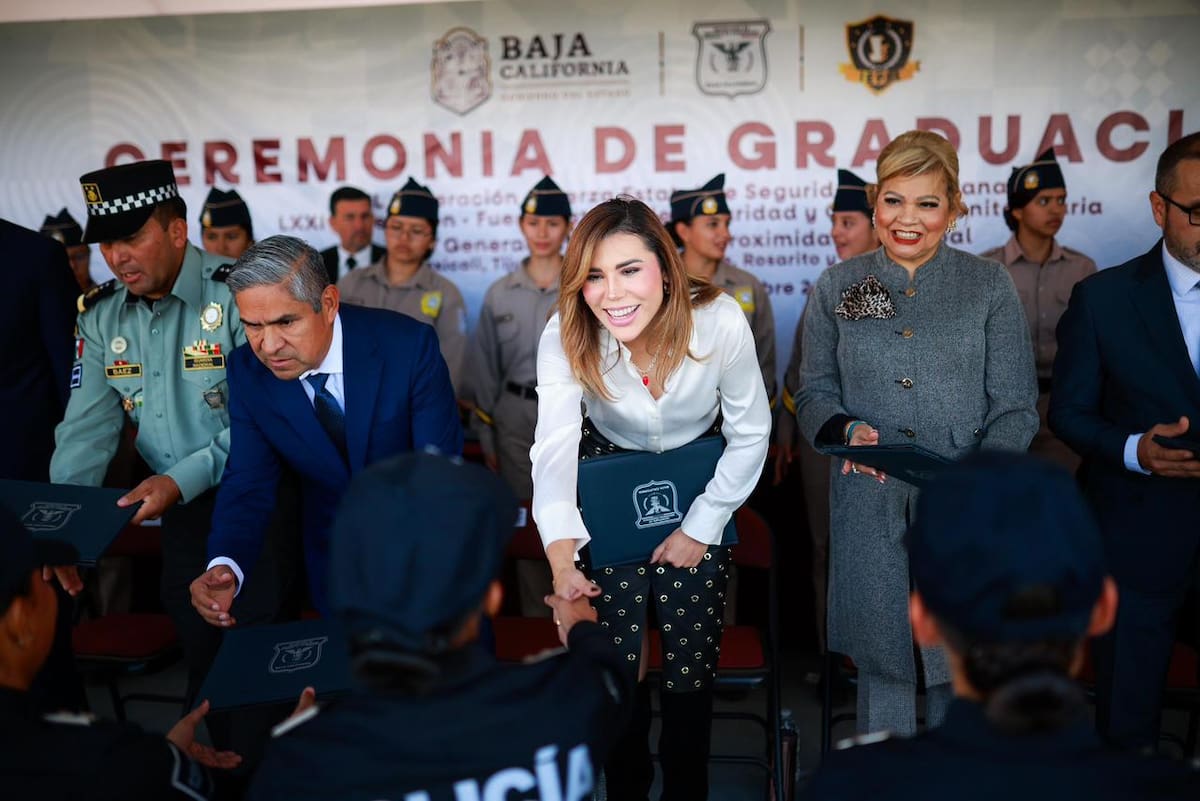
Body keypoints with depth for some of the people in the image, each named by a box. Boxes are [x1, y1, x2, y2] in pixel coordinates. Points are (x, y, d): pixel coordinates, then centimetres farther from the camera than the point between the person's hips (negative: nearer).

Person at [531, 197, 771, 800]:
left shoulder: (720, 321, -26)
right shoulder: (566, 337, -25)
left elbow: (750, 435, -13)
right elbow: (555, 448, -37)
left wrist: (701, 528, -11)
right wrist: (562, 561, -51)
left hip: (702, 491, 0)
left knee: (691, 665, 0)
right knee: (617, 664, 0)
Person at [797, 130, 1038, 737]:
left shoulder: (990, 286, 3)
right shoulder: (837, 287, 6)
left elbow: (1016, 409, 0)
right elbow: (812, 394, 9)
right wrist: (847, 430, -14)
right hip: (869, 514, 1)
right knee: (882, 664, 9)